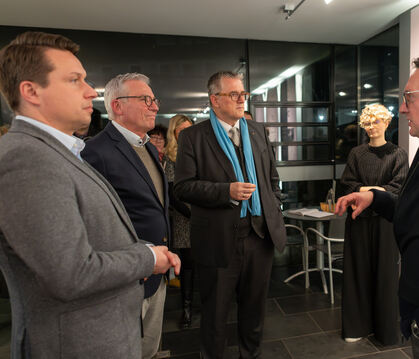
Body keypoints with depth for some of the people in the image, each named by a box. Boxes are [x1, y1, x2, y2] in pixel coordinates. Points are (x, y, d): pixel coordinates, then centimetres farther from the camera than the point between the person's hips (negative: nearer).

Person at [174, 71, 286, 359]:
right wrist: (227, 192, -21)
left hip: (261, 234, 5)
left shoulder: (258, 131, 9)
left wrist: (275, 214, 10)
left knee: (255, 306, 22)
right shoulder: (193, 136, -7)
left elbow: (272, 176, 15)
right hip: (219, 240, -4)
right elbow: (183, 186, -12)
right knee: (216, 312, 15)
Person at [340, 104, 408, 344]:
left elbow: (400, 189, -7)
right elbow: (347, 184, 0)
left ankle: (386, 329, 25)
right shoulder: (357, 153, 7)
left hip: (385, 221, -1)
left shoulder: (398, 154, 2)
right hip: (359, 221, 2)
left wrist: (367, 191, -16)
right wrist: (376, 190, -13)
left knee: (385, 273, 7)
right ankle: (358, 325, 22)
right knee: (359, 271, 8)